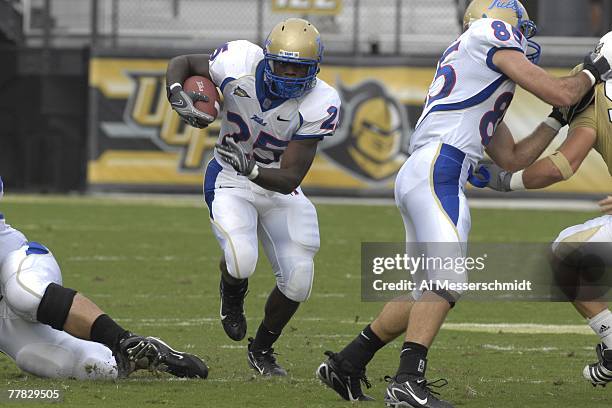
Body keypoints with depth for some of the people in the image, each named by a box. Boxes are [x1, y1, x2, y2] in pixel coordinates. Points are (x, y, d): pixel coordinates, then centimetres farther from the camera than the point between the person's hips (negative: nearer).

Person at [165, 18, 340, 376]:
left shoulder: (319, 105, -24)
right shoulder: (240, 64, -24)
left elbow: (290, 179, -25)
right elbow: (181, 63, -4)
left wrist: (251, 168, -43)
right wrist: (177, 95, -25)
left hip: (278, 188, 2)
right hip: (230, 182, -2)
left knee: (298, 280, -6)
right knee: (241, 263, -28)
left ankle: (262, 350, 24)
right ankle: (232, 293, 12)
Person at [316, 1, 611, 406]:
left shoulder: (480, 86, 30)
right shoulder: (489, 35, 4)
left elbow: (512, 158, 34)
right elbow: (557, 92, -2)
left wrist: (560, 119, 35)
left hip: (416, 176, 10)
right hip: (436, 170, -10)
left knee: (428, 293, 14)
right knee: (448, 281, -19)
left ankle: (344, 365, 21)